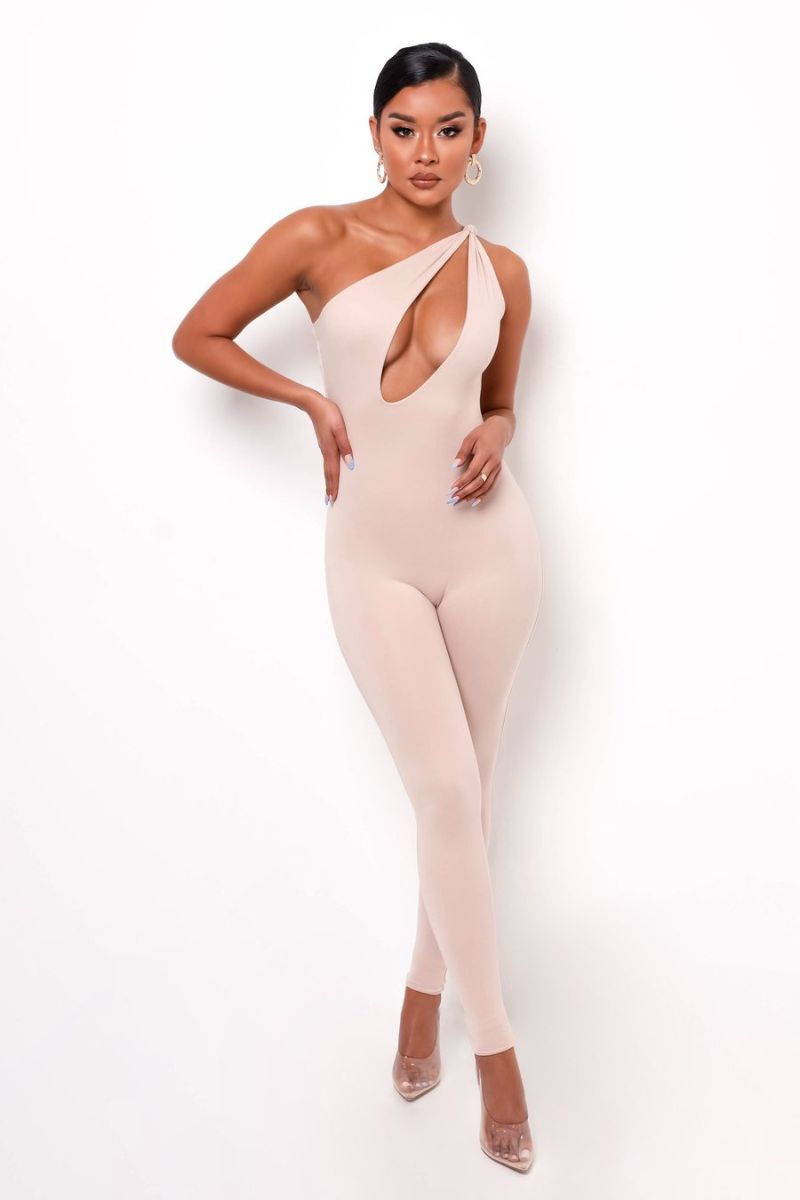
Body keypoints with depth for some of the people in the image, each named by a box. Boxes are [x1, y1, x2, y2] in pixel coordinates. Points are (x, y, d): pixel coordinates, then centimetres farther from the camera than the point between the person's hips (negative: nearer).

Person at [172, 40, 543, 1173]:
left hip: (488, 546, 3)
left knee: (469, 789, 11)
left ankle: (426, 988, 34)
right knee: (447, 793, -7)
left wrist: (494, 436, -4)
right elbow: (196, 336, 4)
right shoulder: (318, 239, -3)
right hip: (374, 556, -2)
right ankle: (495, 1046, 10)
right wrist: (313, 399, -4)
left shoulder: (502, 271, 5)